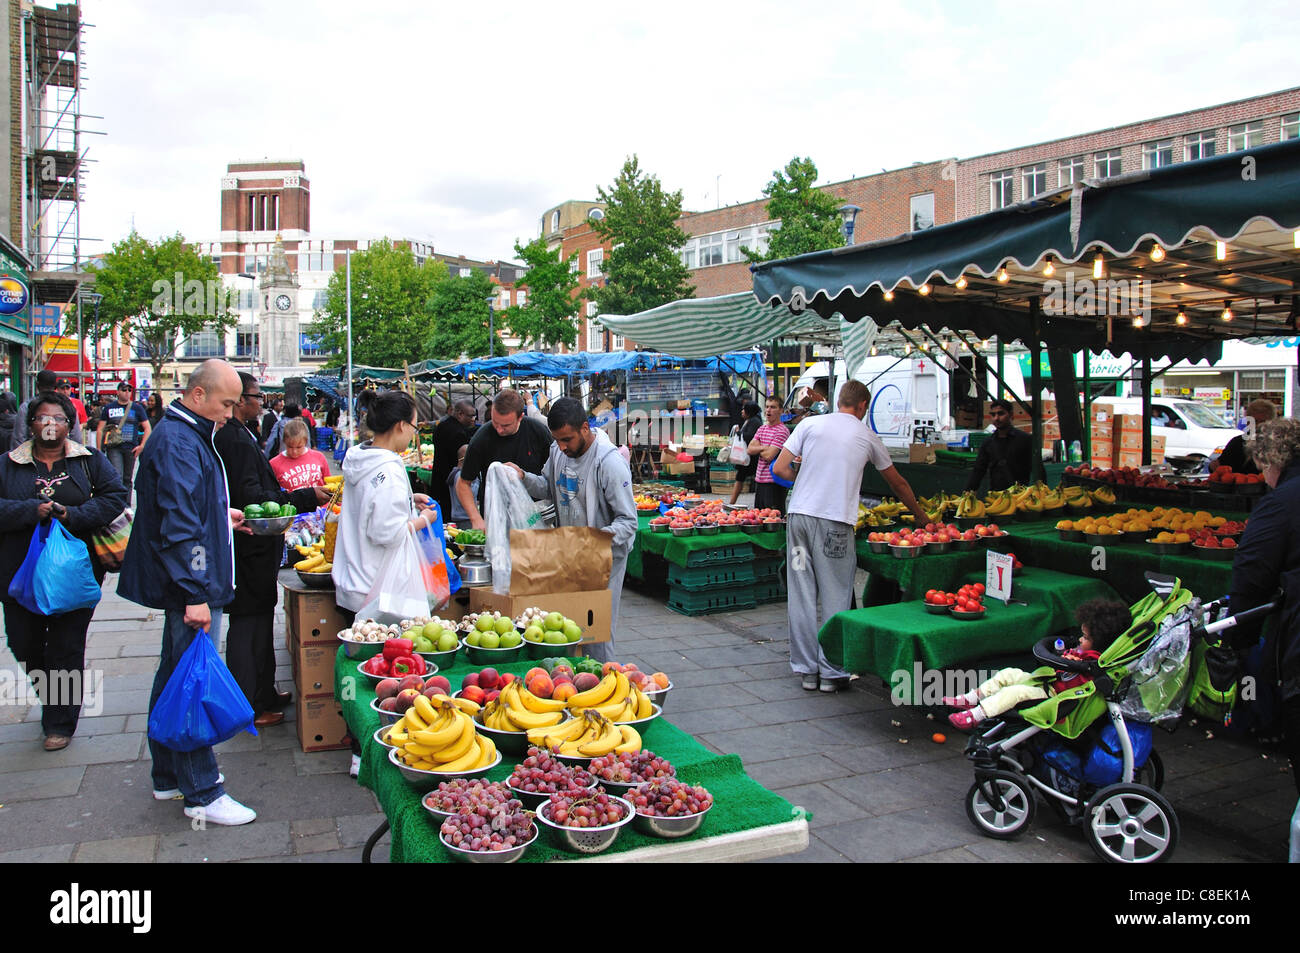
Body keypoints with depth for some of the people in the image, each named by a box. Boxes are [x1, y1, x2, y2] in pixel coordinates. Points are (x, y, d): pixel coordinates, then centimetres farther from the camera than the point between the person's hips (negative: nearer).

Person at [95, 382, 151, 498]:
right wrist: (99, 449, 1)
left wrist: (142, 445, -5)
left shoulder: (137, 408, 7)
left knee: (127, 479, 10)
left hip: (131, 449, 1)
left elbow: (147, 428, 6)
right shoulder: (109, 408, 6)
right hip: (114, 448, -1)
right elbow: (100, 429, 8)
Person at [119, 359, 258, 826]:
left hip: (186, 585, 11)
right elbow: (180, 524, -24)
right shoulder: (178, 443, -19)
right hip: (191, 586, -11)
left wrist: (221, 517, 21)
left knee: (175, 679, 18)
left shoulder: (185, 435, 15)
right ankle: (202, 794, 6)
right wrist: (195, 594, -25)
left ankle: (169, 777, 31)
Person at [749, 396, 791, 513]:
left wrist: (757, 447, 0)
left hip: (774, 482, -8)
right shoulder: (761, 429, 14)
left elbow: (768, 456, -18)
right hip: (759, 479, 8)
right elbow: (750, 450, 4)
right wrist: (764, 447, -11)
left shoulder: (782, 431, -12)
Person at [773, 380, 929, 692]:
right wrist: (919, 515, 36)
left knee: (802, 595, 7)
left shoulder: (809, 424, 8)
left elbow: (779, 468, 2)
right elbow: (897, 482, 22)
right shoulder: (866, 436, 9)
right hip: (836, 521, -2)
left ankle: (807, 670, 14)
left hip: (800, 514, 2)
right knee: (835, 598, 6)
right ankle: (832, 672, 10)